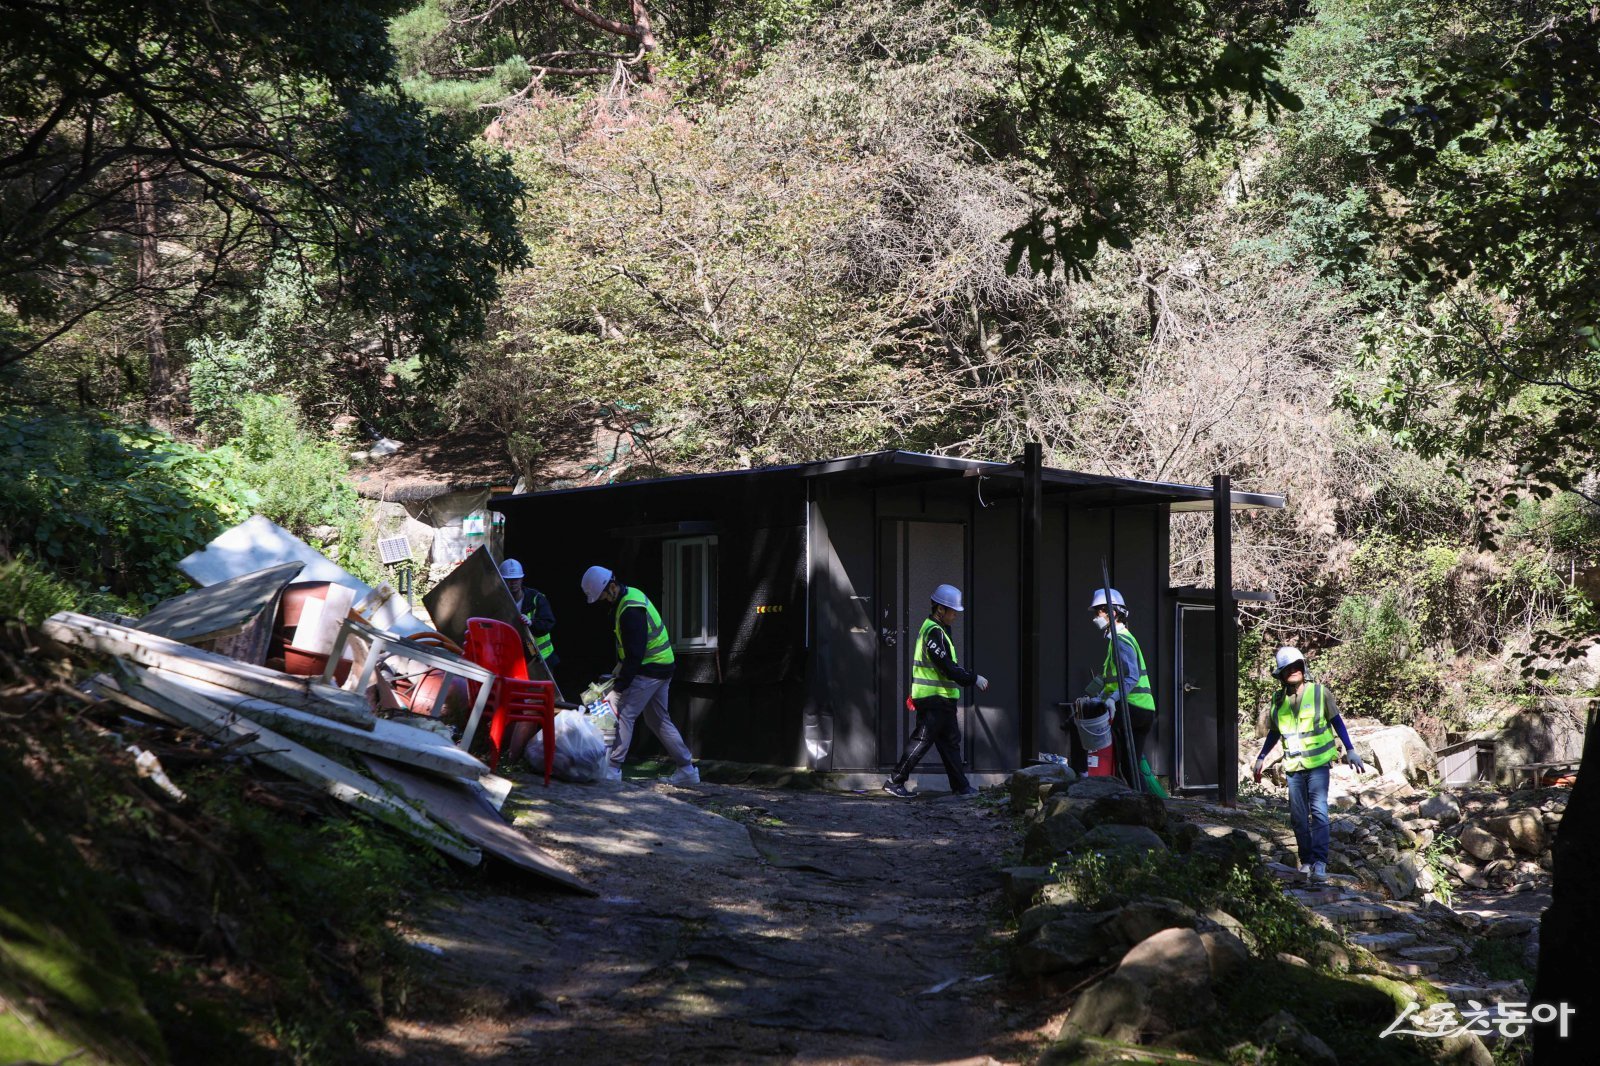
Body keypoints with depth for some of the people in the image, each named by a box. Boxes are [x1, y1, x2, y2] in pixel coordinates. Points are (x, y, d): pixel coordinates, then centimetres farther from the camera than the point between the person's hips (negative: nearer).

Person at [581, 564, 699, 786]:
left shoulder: (630, 610, -24)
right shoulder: (631, 595, 10)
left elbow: (635, 653, -25)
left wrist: (620, 684, -21)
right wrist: (619, 671, 16)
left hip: (648, 670, -11)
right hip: (661, 668, 11)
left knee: (623, 713, -10)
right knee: (658, 719, 16)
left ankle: (612, 769, -10)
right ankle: (687, 769, 20)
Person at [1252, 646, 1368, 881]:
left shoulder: (1320, 692, -3)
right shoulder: (1278, 700, 6)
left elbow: (1337, 721, 4)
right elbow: (1274, 732, 20)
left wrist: (1350, 750, 0)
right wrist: (1261, 758, 21)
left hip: (1318, 764, -4)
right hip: (1293, 765, 4)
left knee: (1318, 811, -14)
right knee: (1298, 816, 4)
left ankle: (1320, 863, -16)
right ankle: (1306, 860, 12)